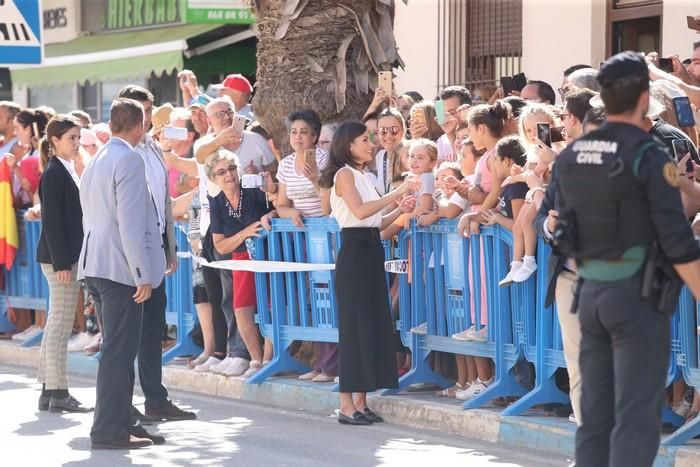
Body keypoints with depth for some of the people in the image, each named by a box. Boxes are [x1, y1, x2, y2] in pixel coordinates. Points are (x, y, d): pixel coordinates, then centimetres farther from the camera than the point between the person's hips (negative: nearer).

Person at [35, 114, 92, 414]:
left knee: (57, 325, 11)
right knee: (60, 325, -7)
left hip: (70, 256, 9)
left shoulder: (67, 171, 15)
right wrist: (62, 263, -20)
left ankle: (49, 391, 15)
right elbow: (53, 221, -16)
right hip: (60, 257, -9)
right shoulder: (54, 173, -11)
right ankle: (57, 393, -5)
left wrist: (69, 260, 16)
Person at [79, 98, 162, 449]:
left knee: (116, 350, 15)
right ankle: (109, 430, -7)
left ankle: (118, 422, 19)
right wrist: (142, 274, -17)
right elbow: (130, 223, -19)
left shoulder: (95, 161, 16)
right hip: (120, 266, -9)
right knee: (119, 351, -7)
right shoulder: (129, 161, -12)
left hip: (95, 265, 9)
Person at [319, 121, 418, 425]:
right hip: (354, 251, -9)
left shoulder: (361, 176, 18)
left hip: (370, 252, 9)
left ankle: (361, 402, 11)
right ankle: (347, 406, -6)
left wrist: (400, 210, 4)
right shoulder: (344, 174, -7)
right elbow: (360, 211, -23)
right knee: (354, 325, -8)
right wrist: (397, 193, -21)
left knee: (372, 324, 7)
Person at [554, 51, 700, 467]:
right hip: (638, 295, -6)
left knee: (595, 416, 11)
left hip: (591, 292, 6)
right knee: (636, 419, -5)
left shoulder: (570, 156, 7)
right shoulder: (649, 156, -13)